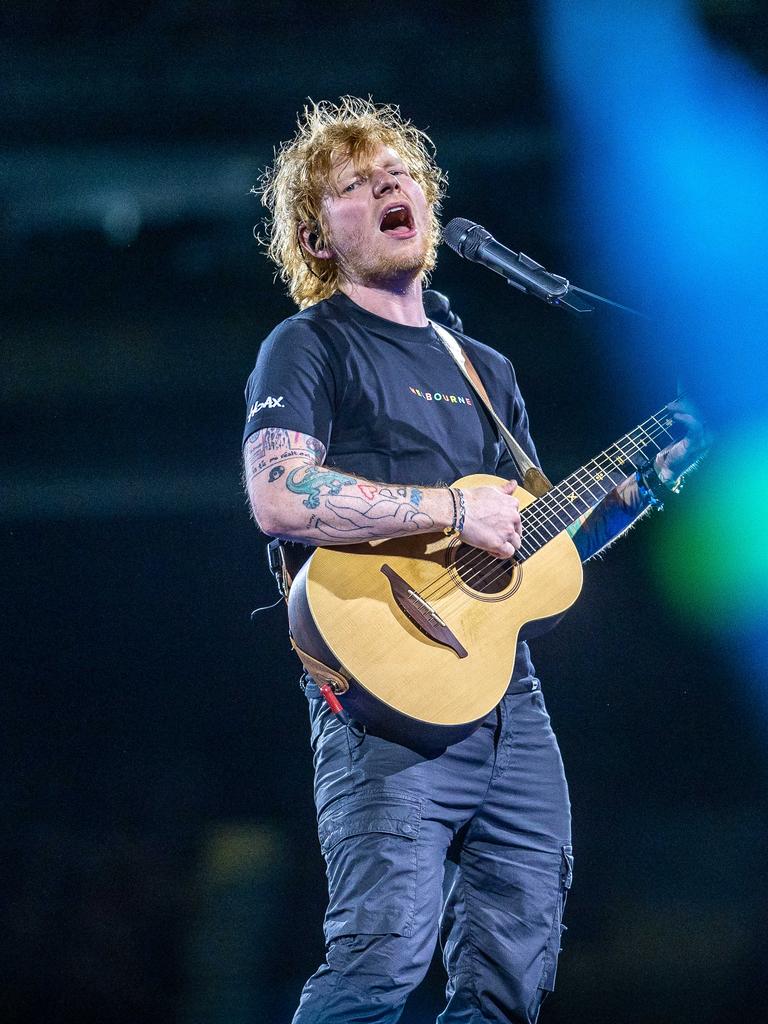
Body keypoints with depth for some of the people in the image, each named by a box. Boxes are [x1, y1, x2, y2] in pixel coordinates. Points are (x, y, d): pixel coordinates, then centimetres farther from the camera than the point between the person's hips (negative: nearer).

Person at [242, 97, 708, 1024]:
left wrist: (635, 491, 10)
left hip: (508, 696, 7)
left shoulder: (484, 371, 24)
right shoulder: (309, 347, 3)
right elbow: (279, 498, -15)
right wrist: (452, 509, -13)